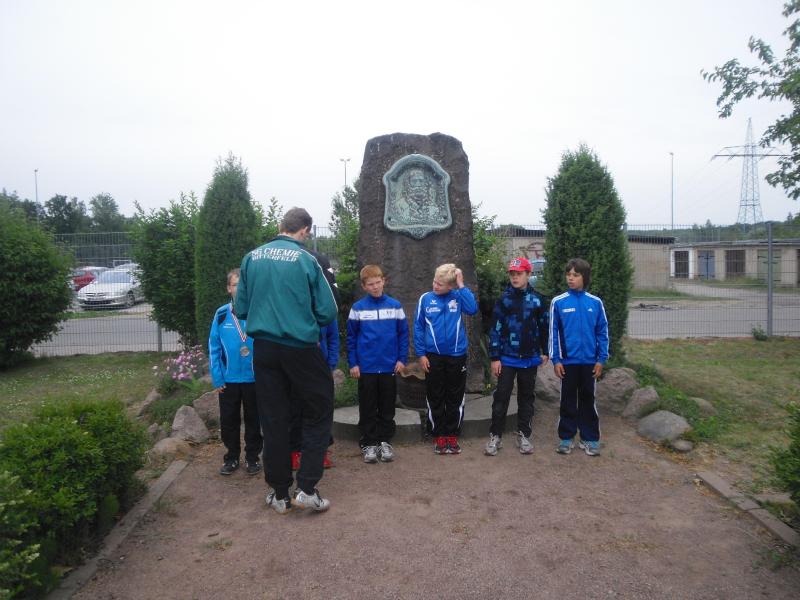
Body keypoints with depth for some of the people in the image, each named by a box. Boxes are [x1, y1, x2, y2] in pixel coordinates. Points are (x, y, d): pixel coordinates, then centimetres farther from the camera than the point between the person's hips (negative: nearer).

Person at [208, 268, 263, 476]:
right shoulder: (221, 315, -3)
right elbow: (214, 348, 0)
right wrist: (217, 377, -5)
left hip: (254, 378, -2)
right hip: (228, 379, 2)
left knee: (253, 420, 12)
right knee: (228, 421, 13)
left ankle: (252, 457, 29)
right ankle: (232, 456, 31)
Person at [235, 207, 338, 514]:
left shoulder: (251, 258, 2)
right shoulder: (306, 260, -8)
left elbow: (241, 308, 6)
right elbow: (327, 312, -7)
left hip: (263, 348, 4)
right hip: (300, 348, -4)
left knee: (273, 420, 12)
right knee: (319, 412, 13)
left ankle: (280, 494, 22)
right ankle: (307, 488, 8)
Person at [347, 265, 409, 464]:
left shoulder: (395, 306, 0)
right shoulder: (358, 308, -2)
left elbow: (403, 334, 4)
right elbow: (351, 337, 1)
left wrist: (402, 359, -1)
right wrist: (353, 363, -3)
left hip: (389, 366, 1)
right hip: (366, 367, -1)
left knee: (387, 408, 11)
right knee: (368, 408, 8)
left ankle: (385, 442, 23)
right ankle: (368, 443, 19)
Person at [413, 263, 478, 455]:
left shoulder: (458, 297, -2)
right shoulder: (425, 299, -2)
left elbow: (472, 309, -21)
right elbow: (418, 328, 1)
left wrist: (461, 285, -17)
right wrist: (421, 354, -3)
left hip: (457, 356, 0)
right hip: (433, 357, 0)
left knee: (455, 399, 10)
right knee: (435, 399, 8)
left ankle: (452, 436, 23)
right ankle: (439, 437, 21)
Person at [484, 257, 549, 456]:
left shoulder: (537, 300, 0)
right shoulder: (503, 300, -3)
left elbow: (544, 327, 8)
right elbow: (496, 329, -4)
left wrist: (545, 352, 9)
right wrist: (494, 357, -6)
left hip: (530, 359, 1)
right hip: (507, 358, -1)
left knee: (527, 397, 11)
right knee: (501, 396, 1)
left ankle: (524, 435, 23)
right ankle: (495, 436, 12)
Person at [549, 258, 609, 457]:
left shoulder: (595, 303, -1)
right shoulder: (558, 302, -4)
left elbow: (602, 332, 3)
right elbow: (554, 333, -3)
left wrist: (601, 359, -2)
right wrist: (556, 359, -6)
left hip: (589, 360, 1)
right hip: (568, 360, -1)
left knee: (588, 400, 11)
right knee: (568, 401, 10)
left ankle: (590, 438, 21)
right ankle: (566, 437, 20)